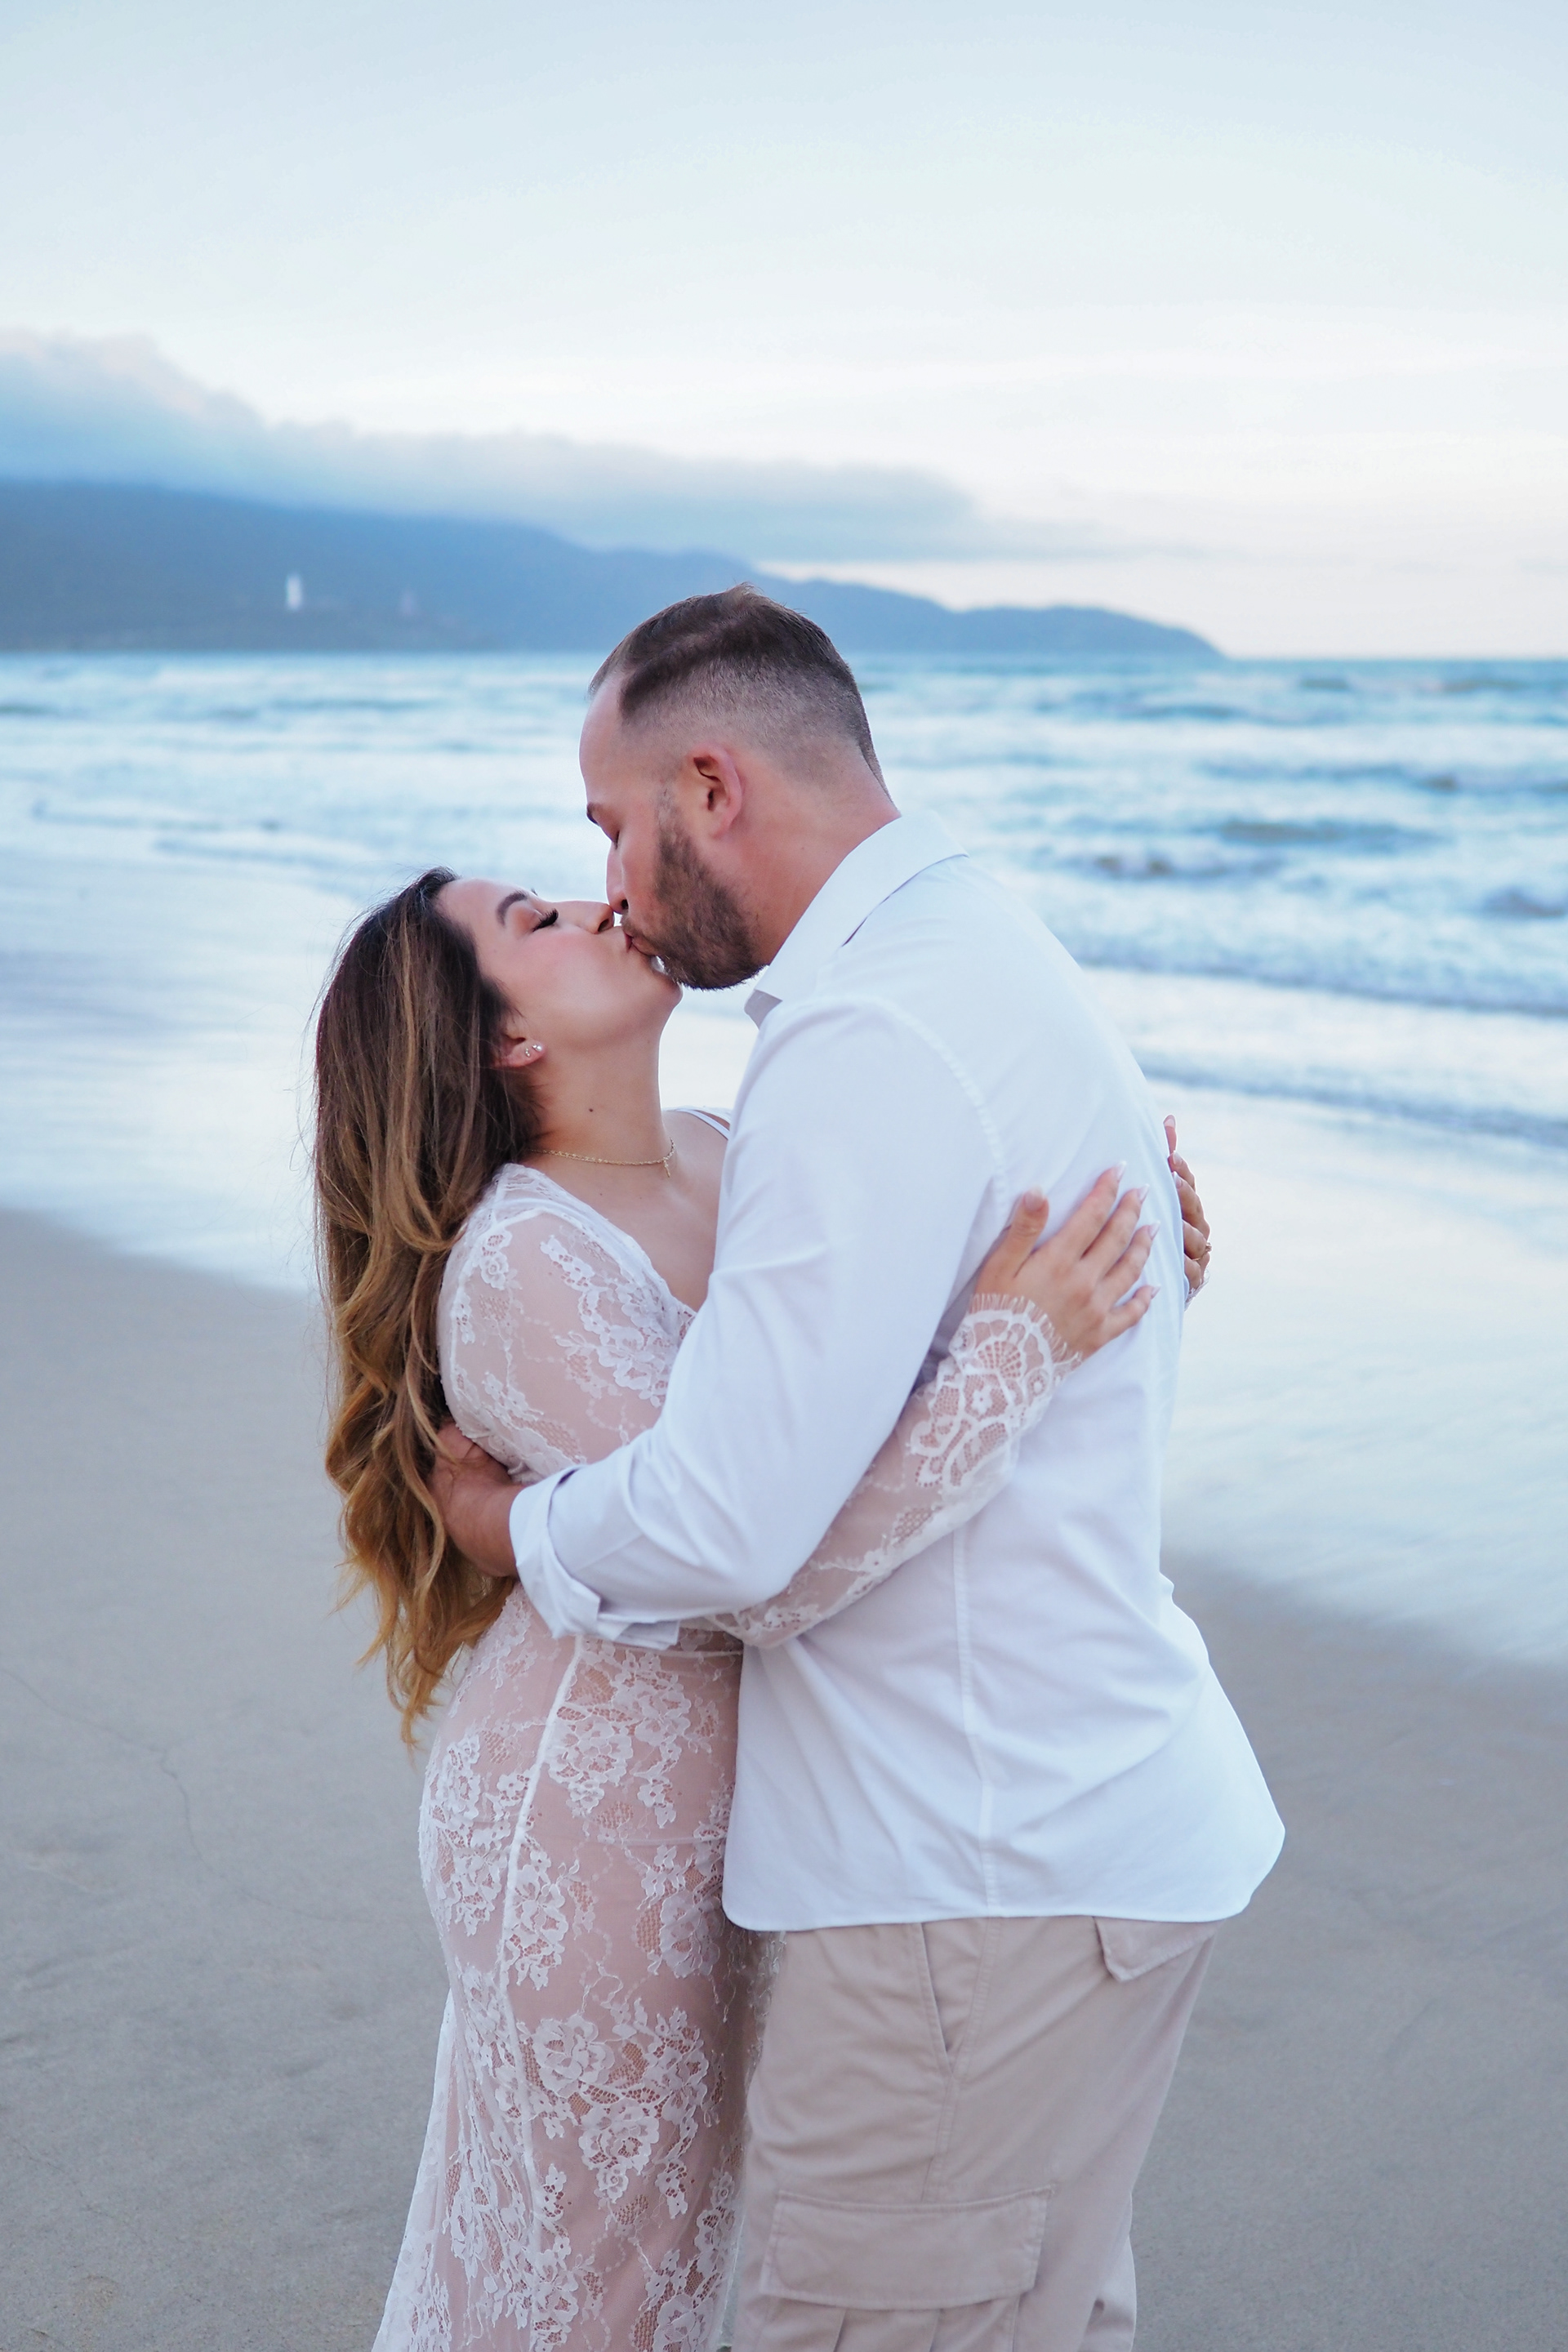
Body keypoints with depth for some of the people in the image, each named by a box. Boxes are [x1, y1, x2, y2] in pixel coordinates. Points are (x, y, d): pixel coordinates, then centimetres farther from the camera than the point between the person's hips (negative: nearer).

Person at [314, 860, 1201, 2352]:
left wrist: (1121, 1260, -7)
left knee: (675, 2198, 25)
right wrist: (1019, 1348, -32)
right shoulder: (516, 1270, -24)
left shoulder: (712, 1157, 0)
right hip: (597, 1819, -8)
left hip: (717, 1789, 8)